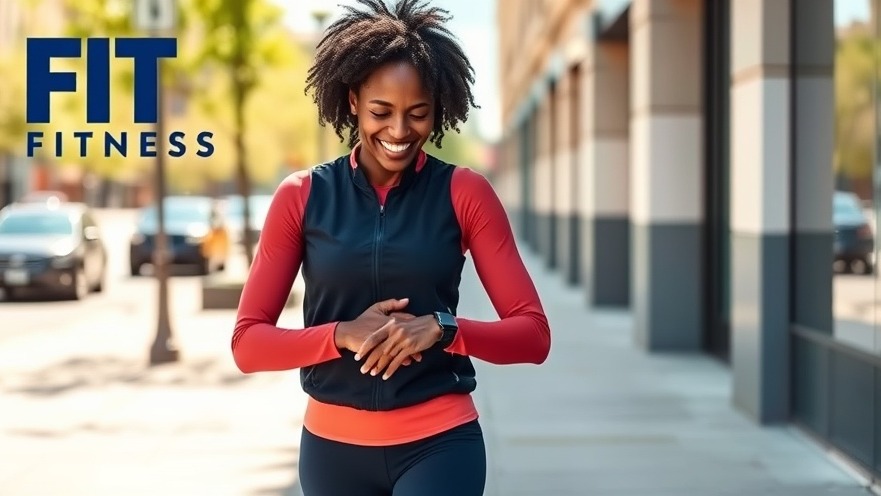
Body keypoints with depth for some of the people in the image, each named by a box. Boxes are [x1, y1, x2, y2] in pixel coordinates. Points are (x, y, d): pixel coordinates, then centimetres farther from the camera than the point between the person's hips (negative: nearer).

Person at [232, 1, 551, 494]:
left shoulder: (464, 193, -2)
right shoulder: (301, 197, 0)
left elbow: (534, 333, -3)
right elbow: (249, 343, -1)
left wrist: (441, 328, -20)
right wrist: (342, 334, -18)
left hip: (441, 444, -2)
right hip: (334, 448, 2)